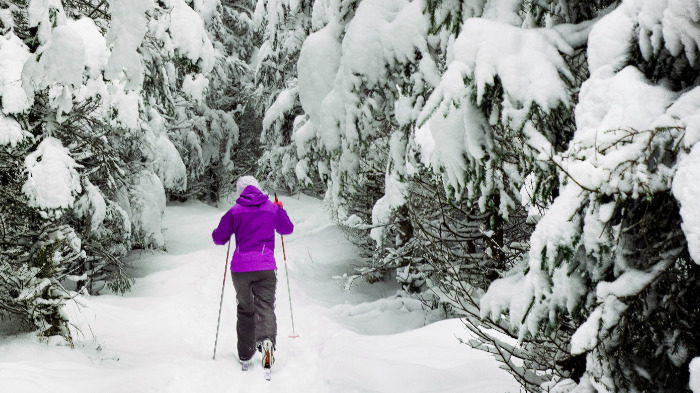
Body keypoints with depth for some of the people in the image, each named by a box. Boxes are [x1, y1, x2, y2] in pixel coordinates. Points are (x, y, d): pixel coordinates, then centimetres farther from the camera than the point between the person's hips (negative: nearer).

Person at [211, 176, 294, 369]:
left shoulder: (235, 211, 2)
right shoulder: (272, 208, 6)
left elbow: (219, 238, 5)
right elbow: (288, 229, 21)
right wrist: (281, 210, 37)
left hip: (240, 267, 1)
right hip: (266, 267, 0)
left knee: (245, 310, 15)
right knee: (265, 307, -4)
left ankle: (245, 355, 19)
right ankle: (266, 339, -34)